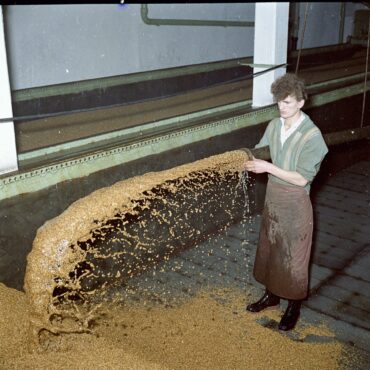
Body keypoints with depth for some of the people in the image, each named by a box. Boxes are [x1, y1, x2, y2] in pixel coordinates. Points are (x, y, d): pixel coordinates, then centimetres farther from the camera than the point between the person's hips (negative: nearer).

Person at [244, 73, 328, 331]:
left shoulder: (311, 136, -21)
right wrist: (250, 160, -13)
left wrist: (269, 168, -27)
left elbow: (302, 179, -22)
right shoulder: (274, 126, -1)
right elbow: (261, 153, 8)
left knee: (293, 257, 8)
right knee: (270, 249, 19)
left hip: (295, 203, -6)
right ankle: (272, 296, 40)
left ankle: (294, 307, 28)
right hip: (273, 197, 7)